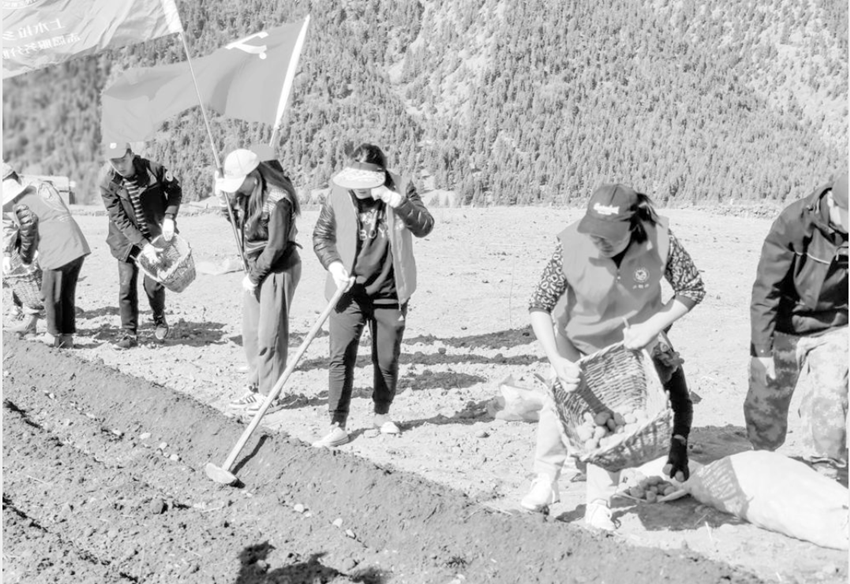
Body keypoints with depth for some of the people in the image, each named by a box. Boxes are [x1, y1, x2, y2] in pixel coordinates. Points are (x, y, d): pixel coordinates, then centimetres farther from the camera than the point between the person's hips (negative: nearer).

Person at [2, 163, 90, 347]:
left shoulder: (22, 206, -8)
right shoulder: (43, 186, 15)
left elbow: (29, 236, -4)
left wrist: (26, 259, 16)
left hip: (56, 254, -8)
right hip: (78, 247, 8)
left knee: (51, 297, 9)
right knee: (67, 295, 17)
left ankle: (57, 338, 16)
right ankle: (68, 337, 22)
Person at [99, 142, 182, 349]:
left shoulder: (153, 170, -14)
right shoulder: (108, 184, -14)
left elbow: (175, 191, 3)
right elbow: (119, 220, -15)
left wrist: (169, 217, -12)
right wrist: (143, 244, -23)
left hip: (155, 234, -1)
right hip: (127, 240, 1)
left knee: (153, 283, -5)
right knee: (126, 286, -3)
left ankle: (159, 320, 24)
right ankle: (129, 334, 11)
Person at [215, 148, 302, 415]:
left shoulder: (277, 201, -23)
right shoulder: (248, 194, 2)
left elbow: (276, 246, -21)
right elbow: (241, 224, 17)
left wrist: (254, 275, -13)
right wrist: (224, 203, 1)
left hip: (279, 270, -9)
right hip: (257, 268, 9)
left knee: (269, 335, -1)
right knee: (251, 332, 13)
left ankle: (268, 393, 10)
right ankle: (255, 386, 26)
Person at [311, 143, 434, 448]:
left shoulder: (402, 188, -5)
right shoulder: (338, 192, -5)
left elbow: (424, 226, -15)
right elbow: (321, 236, 5)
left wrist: (396, 200, -27)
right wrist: (333, 264, -11)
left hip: (389, 294, 1)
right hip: (348, 292, 0)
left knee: (387, 360, 11)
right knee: (341, 357, -7)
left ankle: (382, 413, 34)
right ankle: (337, 426, 0)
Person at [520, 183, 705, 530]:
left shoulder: (660, 242, -31)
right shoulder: (572, 245, -33)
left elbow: (693, 289, -14)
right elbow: (540, 306, -27)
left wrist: (652, 327, -24)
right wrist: (556, 361, -37)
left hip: (632, 343, 0)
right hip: (576, 342, 0)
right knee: (560, 401, -8)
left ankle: (598, 504, 16)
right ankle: (545, 481, 14)